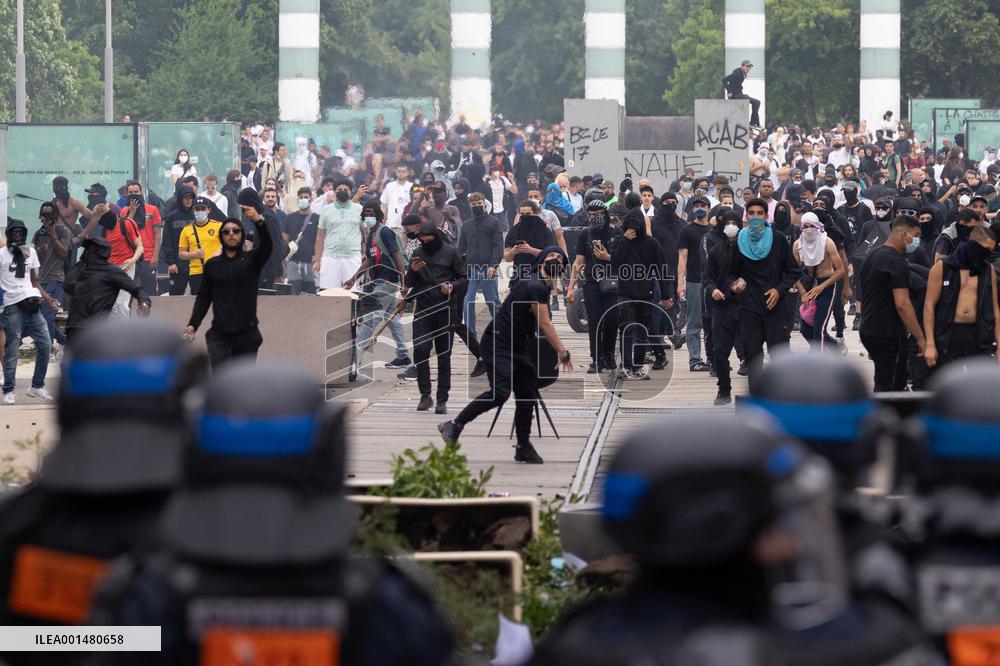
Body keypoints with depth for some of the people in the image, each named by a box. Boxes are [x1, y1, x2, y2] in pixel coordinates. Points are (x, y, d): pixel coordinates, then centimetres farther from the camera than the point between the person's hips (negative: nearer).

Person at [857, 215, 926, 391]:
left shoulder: (872, 256, 13)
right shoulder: (896, 261, -18)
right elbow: (902, 304, -25)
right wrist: (920, 338, -23)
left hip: (869, 330, 10)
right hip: (889, 335, -10)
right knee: (889, 387, -5)